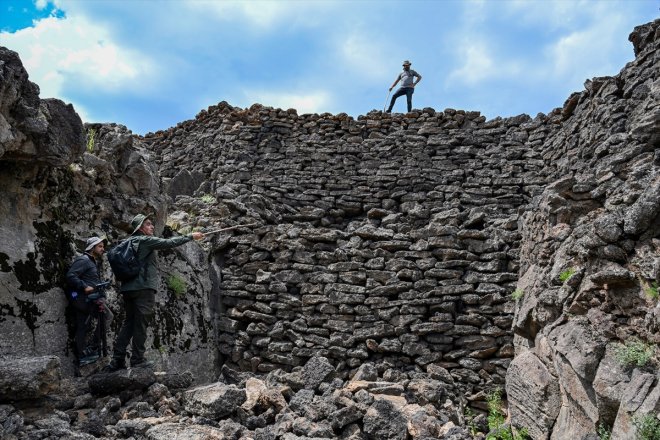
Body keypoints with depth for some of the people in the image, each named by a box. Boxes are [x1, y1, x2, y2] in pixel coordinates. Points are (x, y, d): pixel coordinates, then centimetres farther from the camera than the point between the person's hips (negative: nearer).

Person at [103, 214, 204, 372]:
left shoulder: (129, 242, 18)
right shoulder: (146, 240, -6)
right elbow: (169, 243, -10)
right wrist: (191, 236, -5)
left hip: (128, 288, 8)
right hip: (144, 287, -8)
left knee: (128, 322, 10)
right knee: (141, 323, -4)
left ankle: (117, 360, 8)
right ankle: (137, 359, -1)